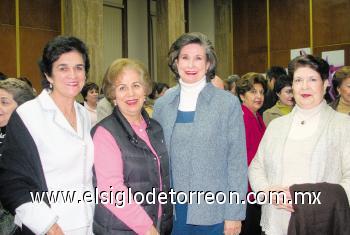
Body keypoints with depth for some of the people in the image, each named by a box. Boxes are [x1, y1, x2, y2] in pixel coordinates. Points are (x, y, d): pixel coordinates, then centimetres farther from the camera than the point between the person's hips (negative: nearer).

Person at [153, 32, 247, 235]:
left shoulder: (228, 103, -5)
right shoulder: (162, 104, 4)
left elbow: (237, 161, -5)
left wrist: (234, 214, -7)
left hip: (212, 212, -2)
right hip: (172, 210, 3)